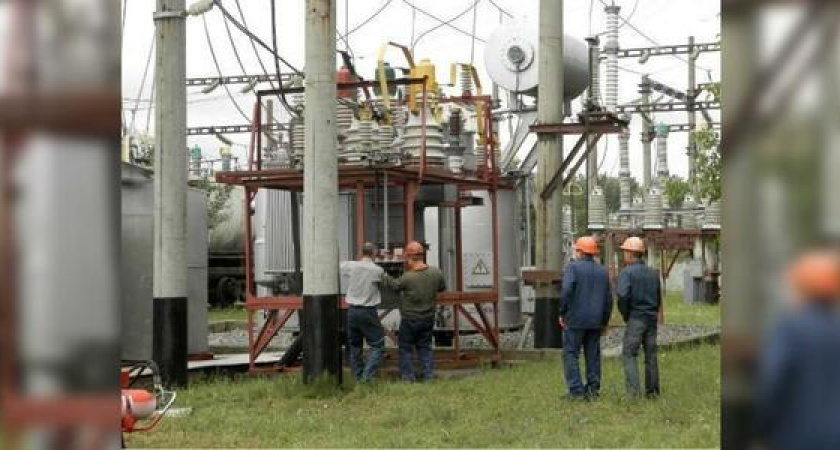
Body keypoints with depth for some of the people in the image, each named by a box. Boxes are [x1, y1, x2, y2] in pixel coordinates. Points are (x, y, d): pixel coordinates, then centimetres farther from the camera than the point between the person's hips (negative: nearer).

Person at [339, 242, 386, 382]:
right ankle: (367, 375, -10)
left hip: (352, 310, 4)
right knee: (377, 345, 3)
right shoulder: (378, 270, -11)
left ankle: (359, 376, 18)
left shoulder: (350, 266, -4)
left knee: (354, 345, 14)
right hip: (368, 312, -4)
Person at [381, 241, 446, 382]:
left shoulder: (407, 278, -24)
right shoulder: (436, 273, -11)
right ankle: (428, 374, 16)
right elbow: (442, 288, 6)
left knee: (406, 347, 11)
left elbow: (394, 285, -4)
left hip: (410, 320, -4)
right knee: (425, 346, 17)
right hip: (428, 318, 4)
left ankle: (408, 376, 12)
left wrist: (383, 276, 12)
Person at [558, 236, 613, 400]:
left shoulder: (573, 267, -7)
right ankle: (593, 390, 11)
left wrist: (562, 313, -10)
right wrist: (604, 322, 21)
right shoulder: (602, 271, 11)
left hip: (575, 320, -5)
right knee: (593, 355, 10)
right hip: (595, 321, 6)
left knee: (570, 354, -1)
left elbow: (566, 290, -20)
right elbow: (608, 299, 13)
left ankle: (576, 390, -7)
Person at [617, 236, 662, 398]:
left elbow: (623, 295, -20)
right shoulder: (653, 273, 11)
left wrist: (625, 315, -6)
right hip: (652, 318, 6)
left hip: (636, 318, -6)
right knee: (651, 355, 11)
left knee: (629, 354, -2)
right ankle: (652, 390, 13)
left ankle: (634, 389, -14)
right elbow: (658, 297, 15)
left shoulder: (627, 272, -9)